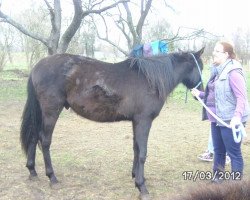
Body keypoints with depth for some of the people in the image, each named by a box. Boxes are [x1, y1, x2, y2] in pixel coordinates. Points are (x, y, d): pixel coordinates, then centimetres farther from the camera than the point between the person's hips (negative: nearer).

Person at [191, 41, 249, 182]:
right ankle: (217, 176, 33)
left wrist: (237, 115, -37)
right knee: (218, 150, 19)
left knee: (234, 152, 2)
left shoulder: (233, 72, -17)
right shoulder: (218, 71, 11)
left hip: (230, 120, -9)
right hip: (217, 118, 9)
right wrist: (200, 94, 7)